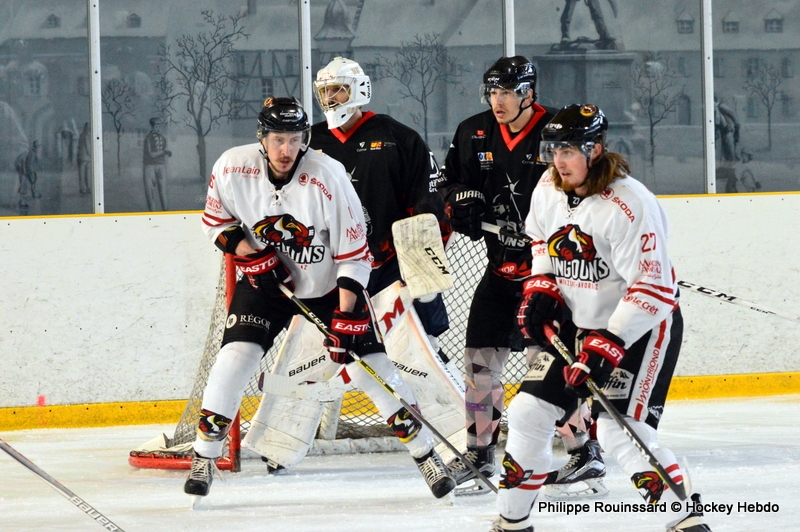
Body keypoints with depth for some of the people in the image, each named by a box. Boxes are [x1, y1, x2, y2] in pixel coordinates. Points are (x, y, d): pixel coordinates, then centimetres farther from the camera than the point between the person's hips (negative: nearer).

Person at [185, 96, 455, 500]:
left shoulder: (327, 176, -24)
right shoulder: (234, 168, -17)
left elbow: (353, 251, -19)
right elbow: (216, 220, 2)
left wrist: (347, 316, -23)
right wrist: (249, 253, -16)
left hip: (329, 285, -2)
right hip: (265, 283, 2)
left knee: (369, 367, -7)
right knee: (236, 356, -15)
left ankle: (426, 454, 4)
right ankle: (204, 458, -2)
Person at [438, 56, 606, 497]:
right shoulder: (474, 134, 5)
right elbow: (450, 178, 18)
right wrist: (462, 199, -4)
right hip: (501, 263, 6)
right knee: (480, 357, 6)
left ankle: (584, 452, -6)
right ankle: (480, 453, 18)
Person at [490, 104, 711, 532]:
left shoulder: (628, 206, -27)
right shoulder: (549, 189, -2)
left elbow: (652, 288, -28)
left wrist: (609, 346, -32)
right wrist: (539, 287, 4)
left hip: (643, 325, -8)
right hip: (575, 321, 8)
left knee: (620, 431, -21)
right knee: (528, 413, 6)